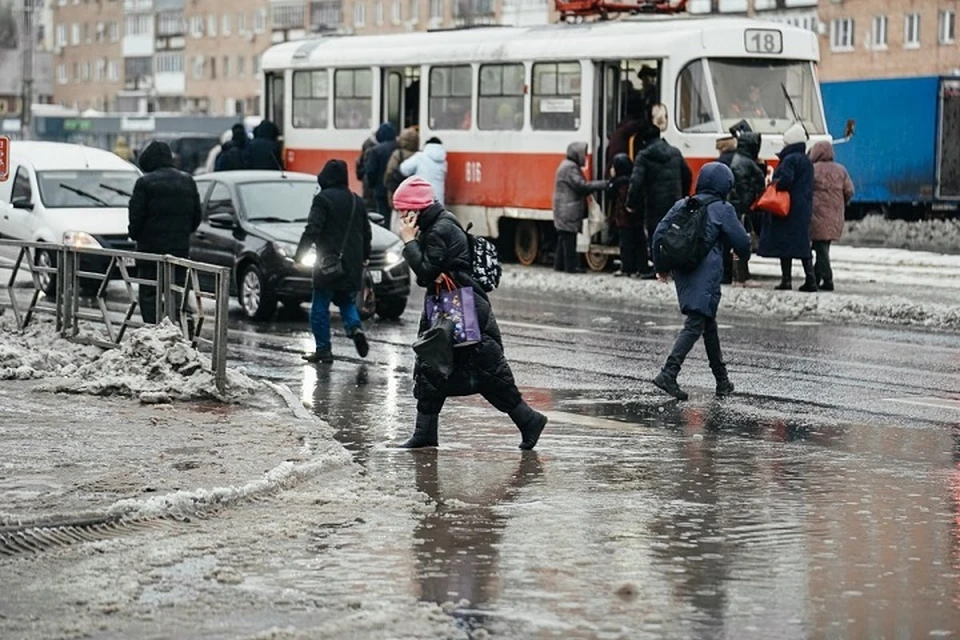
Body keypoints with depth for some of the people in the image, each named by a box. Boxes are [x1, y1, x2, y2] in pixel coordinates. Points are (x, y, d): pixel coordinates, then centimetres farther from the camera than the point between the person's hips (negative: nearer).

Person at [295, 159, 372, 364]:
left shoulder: (323, 199, -8)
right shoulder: (357, 201, 11)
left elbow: (312, 230, -17)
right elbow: (367, 232, 17)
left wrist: (300, 254, -12)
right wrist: (364, 257, 28)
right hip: (352, 264, 6)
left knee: (320, 306, 3)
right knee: (347, 301, 19)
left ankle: (323, 349, 2)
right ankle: (355, 328, -9)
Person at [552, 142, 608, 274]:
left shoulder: (569, 166, 19)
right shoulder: (570, 168, -15)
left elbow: (578, 187, 19)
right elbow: (581, 185, -22)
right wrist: (603, 184, -21)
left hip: (565, 212, 11)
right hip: (569, 212, -11)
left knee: (564, 238, 13)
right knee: (569, 238, -9)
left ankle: (560, 264, 16)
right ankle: (571, 266, -10)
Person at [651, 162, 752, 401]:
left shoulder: (682, 205, 10)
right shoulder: (723, 210, -4)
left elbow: (659, 234, 8)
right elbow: (741, 241, 1)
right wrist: (744, 256, 24)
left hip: (682, 273, 6)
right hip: (706, 276, -6)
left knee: (709, 324, 17)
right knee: (695, 325, -8)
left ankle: (722, 380, 24)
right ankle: (669, 373, -22)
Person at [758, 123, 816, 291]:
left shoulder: (790, 160, -12)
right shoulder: (807, 161, 17)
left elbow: (785, 180, -25)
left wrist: (774, 184, -7)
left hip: (789, 208, -9)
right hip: (804, 209, 9)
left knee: (785, 244, -5)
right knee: (802, 244, 10)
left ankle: (786, 279, -6)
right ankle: (810, 279, 6)